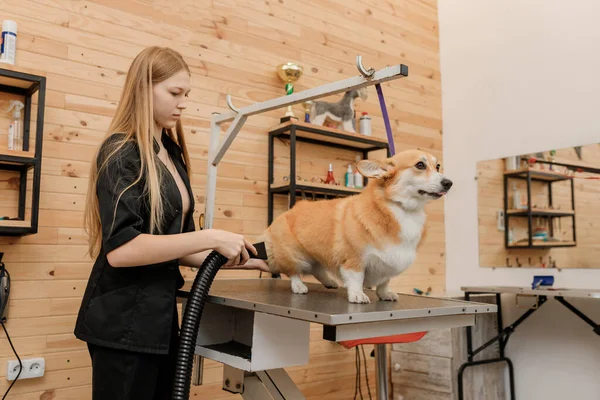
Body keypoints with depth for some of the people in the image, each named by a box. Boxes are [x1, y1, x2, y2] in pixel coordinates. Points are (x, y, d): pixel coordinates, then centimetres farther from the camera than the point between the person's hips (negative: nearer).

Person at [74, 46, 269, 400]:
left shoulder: (172, 155, 11)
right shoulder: (123, 152, -12)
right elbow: (119, 249, -24)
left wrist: (235, 260, 4)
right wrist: (210, 238, -23)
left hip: (160, 315, 8)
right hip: (126, 322, -8)